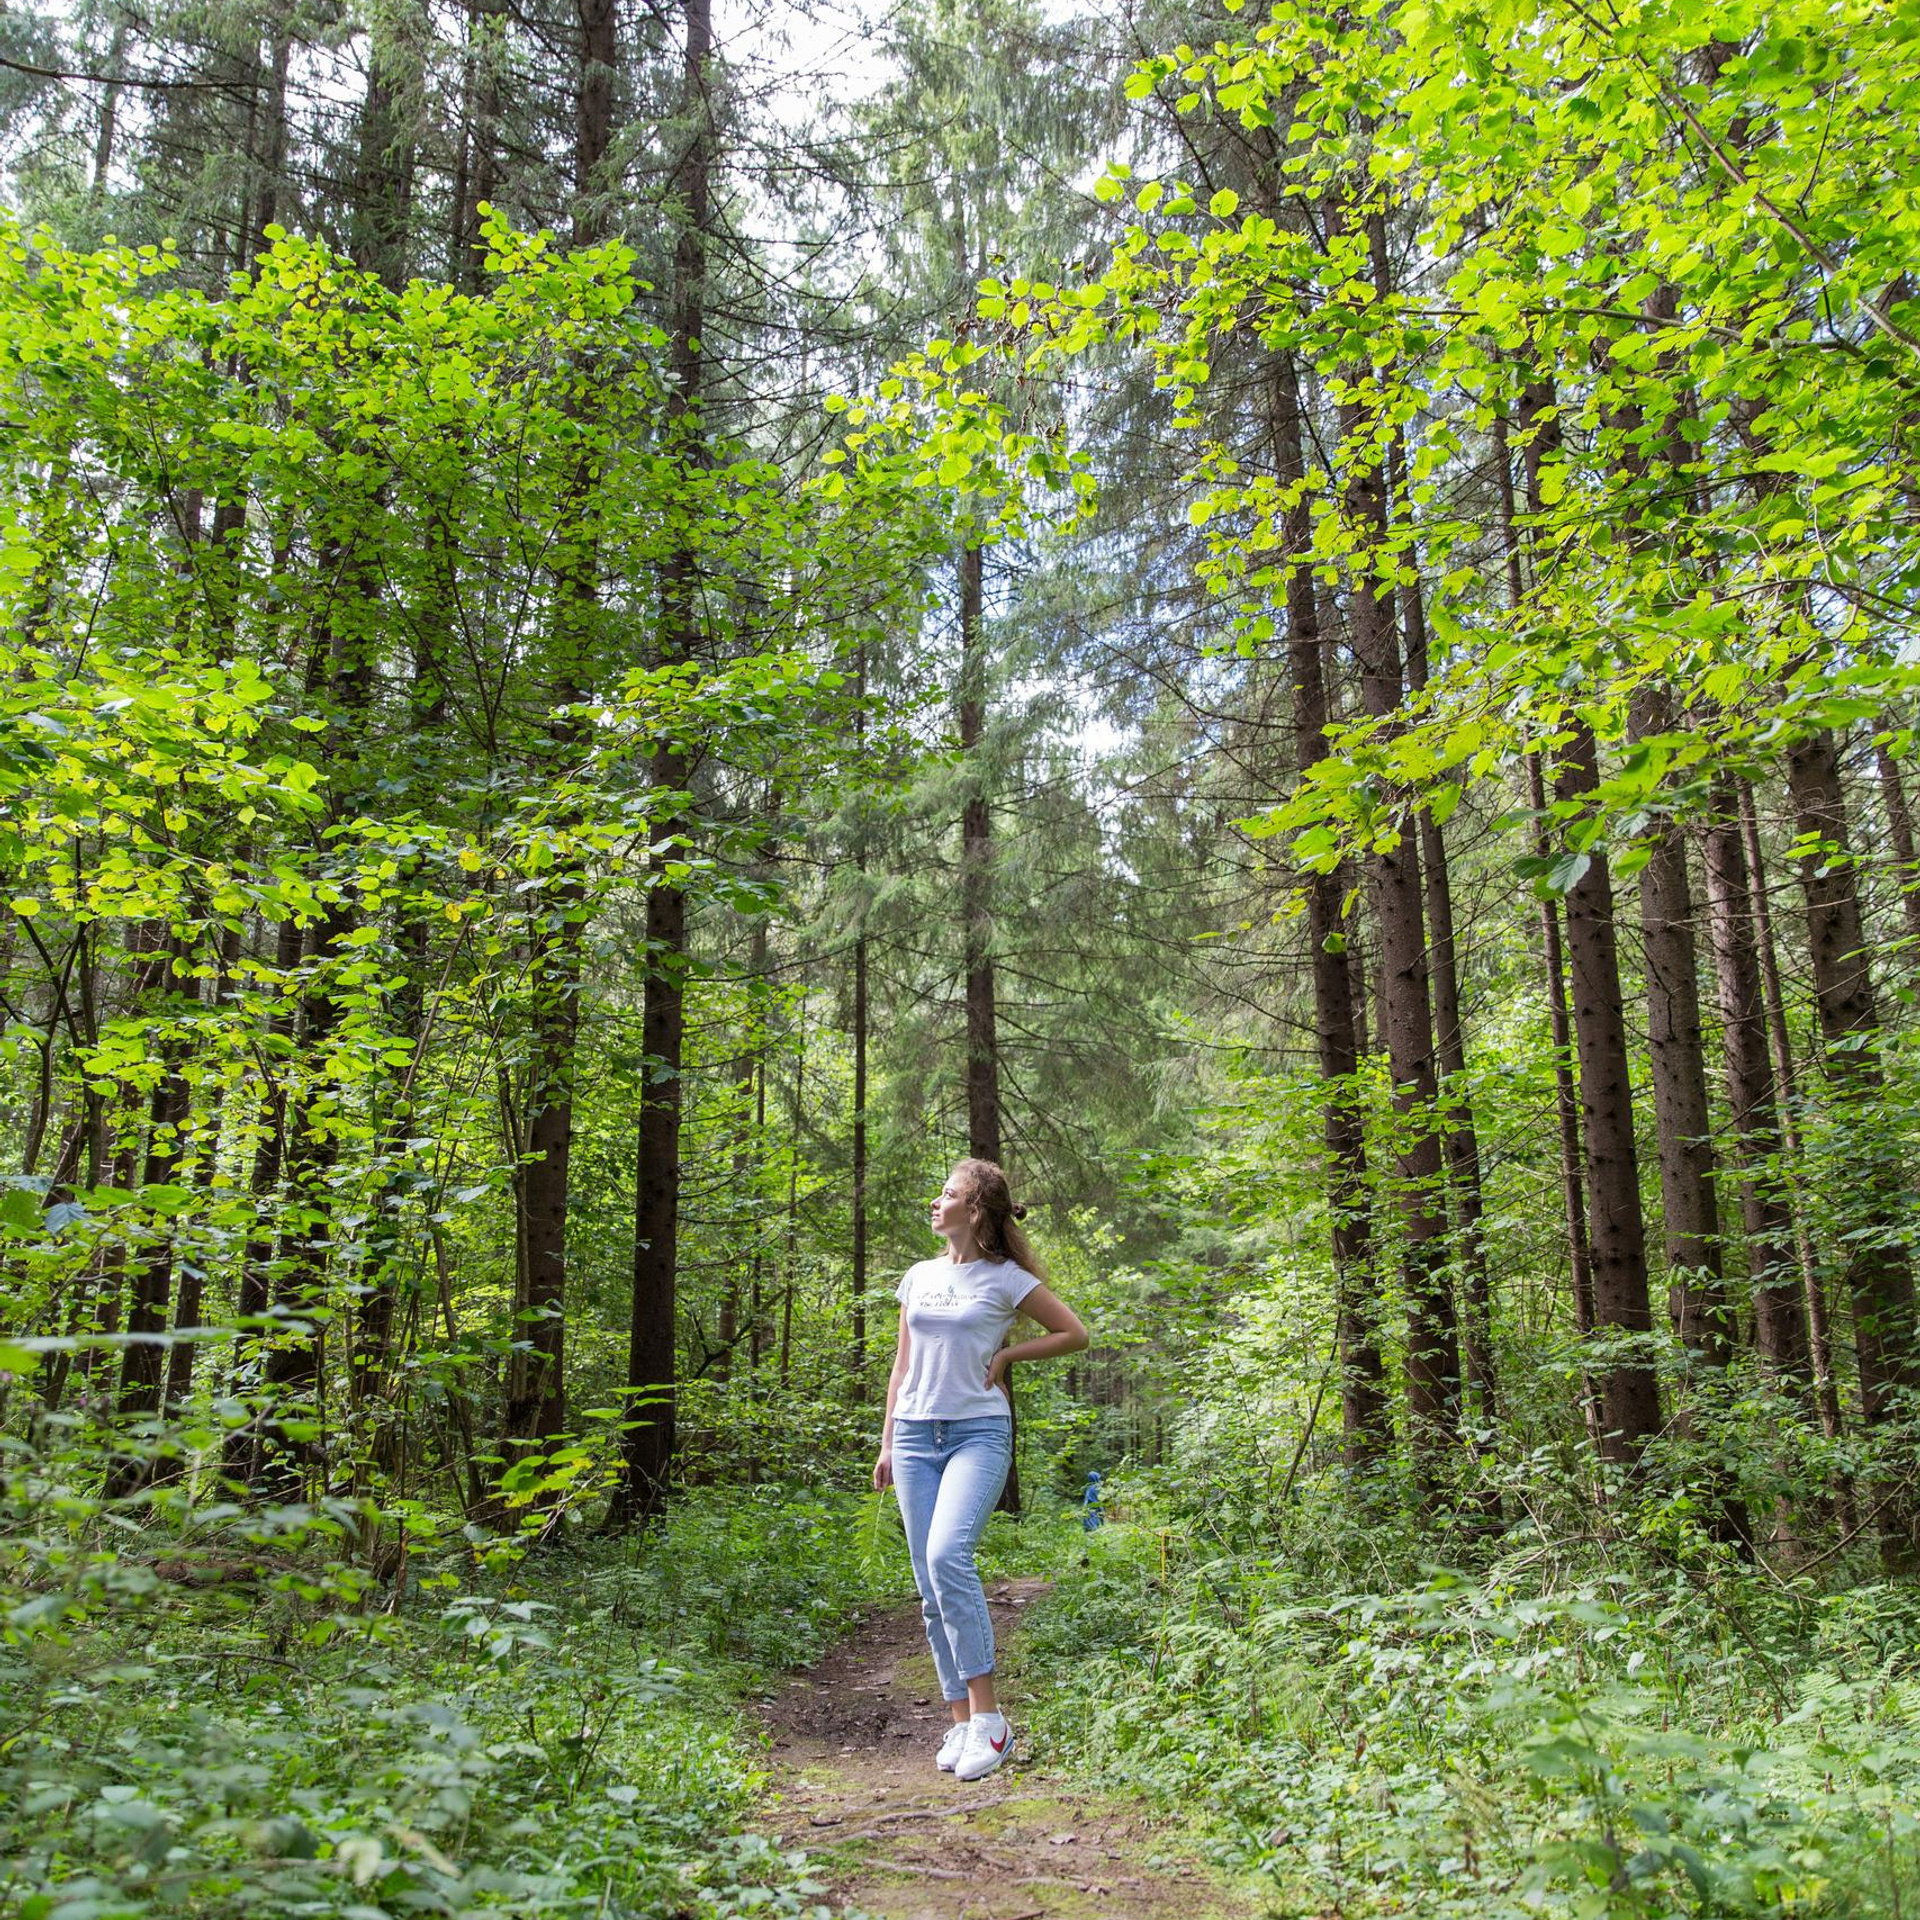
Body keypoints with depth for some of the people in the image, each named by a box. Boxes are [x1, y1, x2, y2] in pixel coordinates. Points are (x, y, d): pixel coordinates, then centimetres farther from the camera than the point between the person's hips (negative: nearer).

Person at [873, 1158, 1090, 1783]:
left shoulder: (1006, 1279, 0)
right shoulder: (920, 1277, 14)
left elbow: (1075, 1334, 7)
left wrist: (1006, 1355, 0)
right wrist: (886, 1443, 15)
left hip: (979, 1432, -5)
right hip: (915, 1433, 5)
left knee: (948, 1556, -25)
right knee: (931, 1585, 2)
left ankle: (988, 1716, -17)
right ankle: (961, 1720, 11)